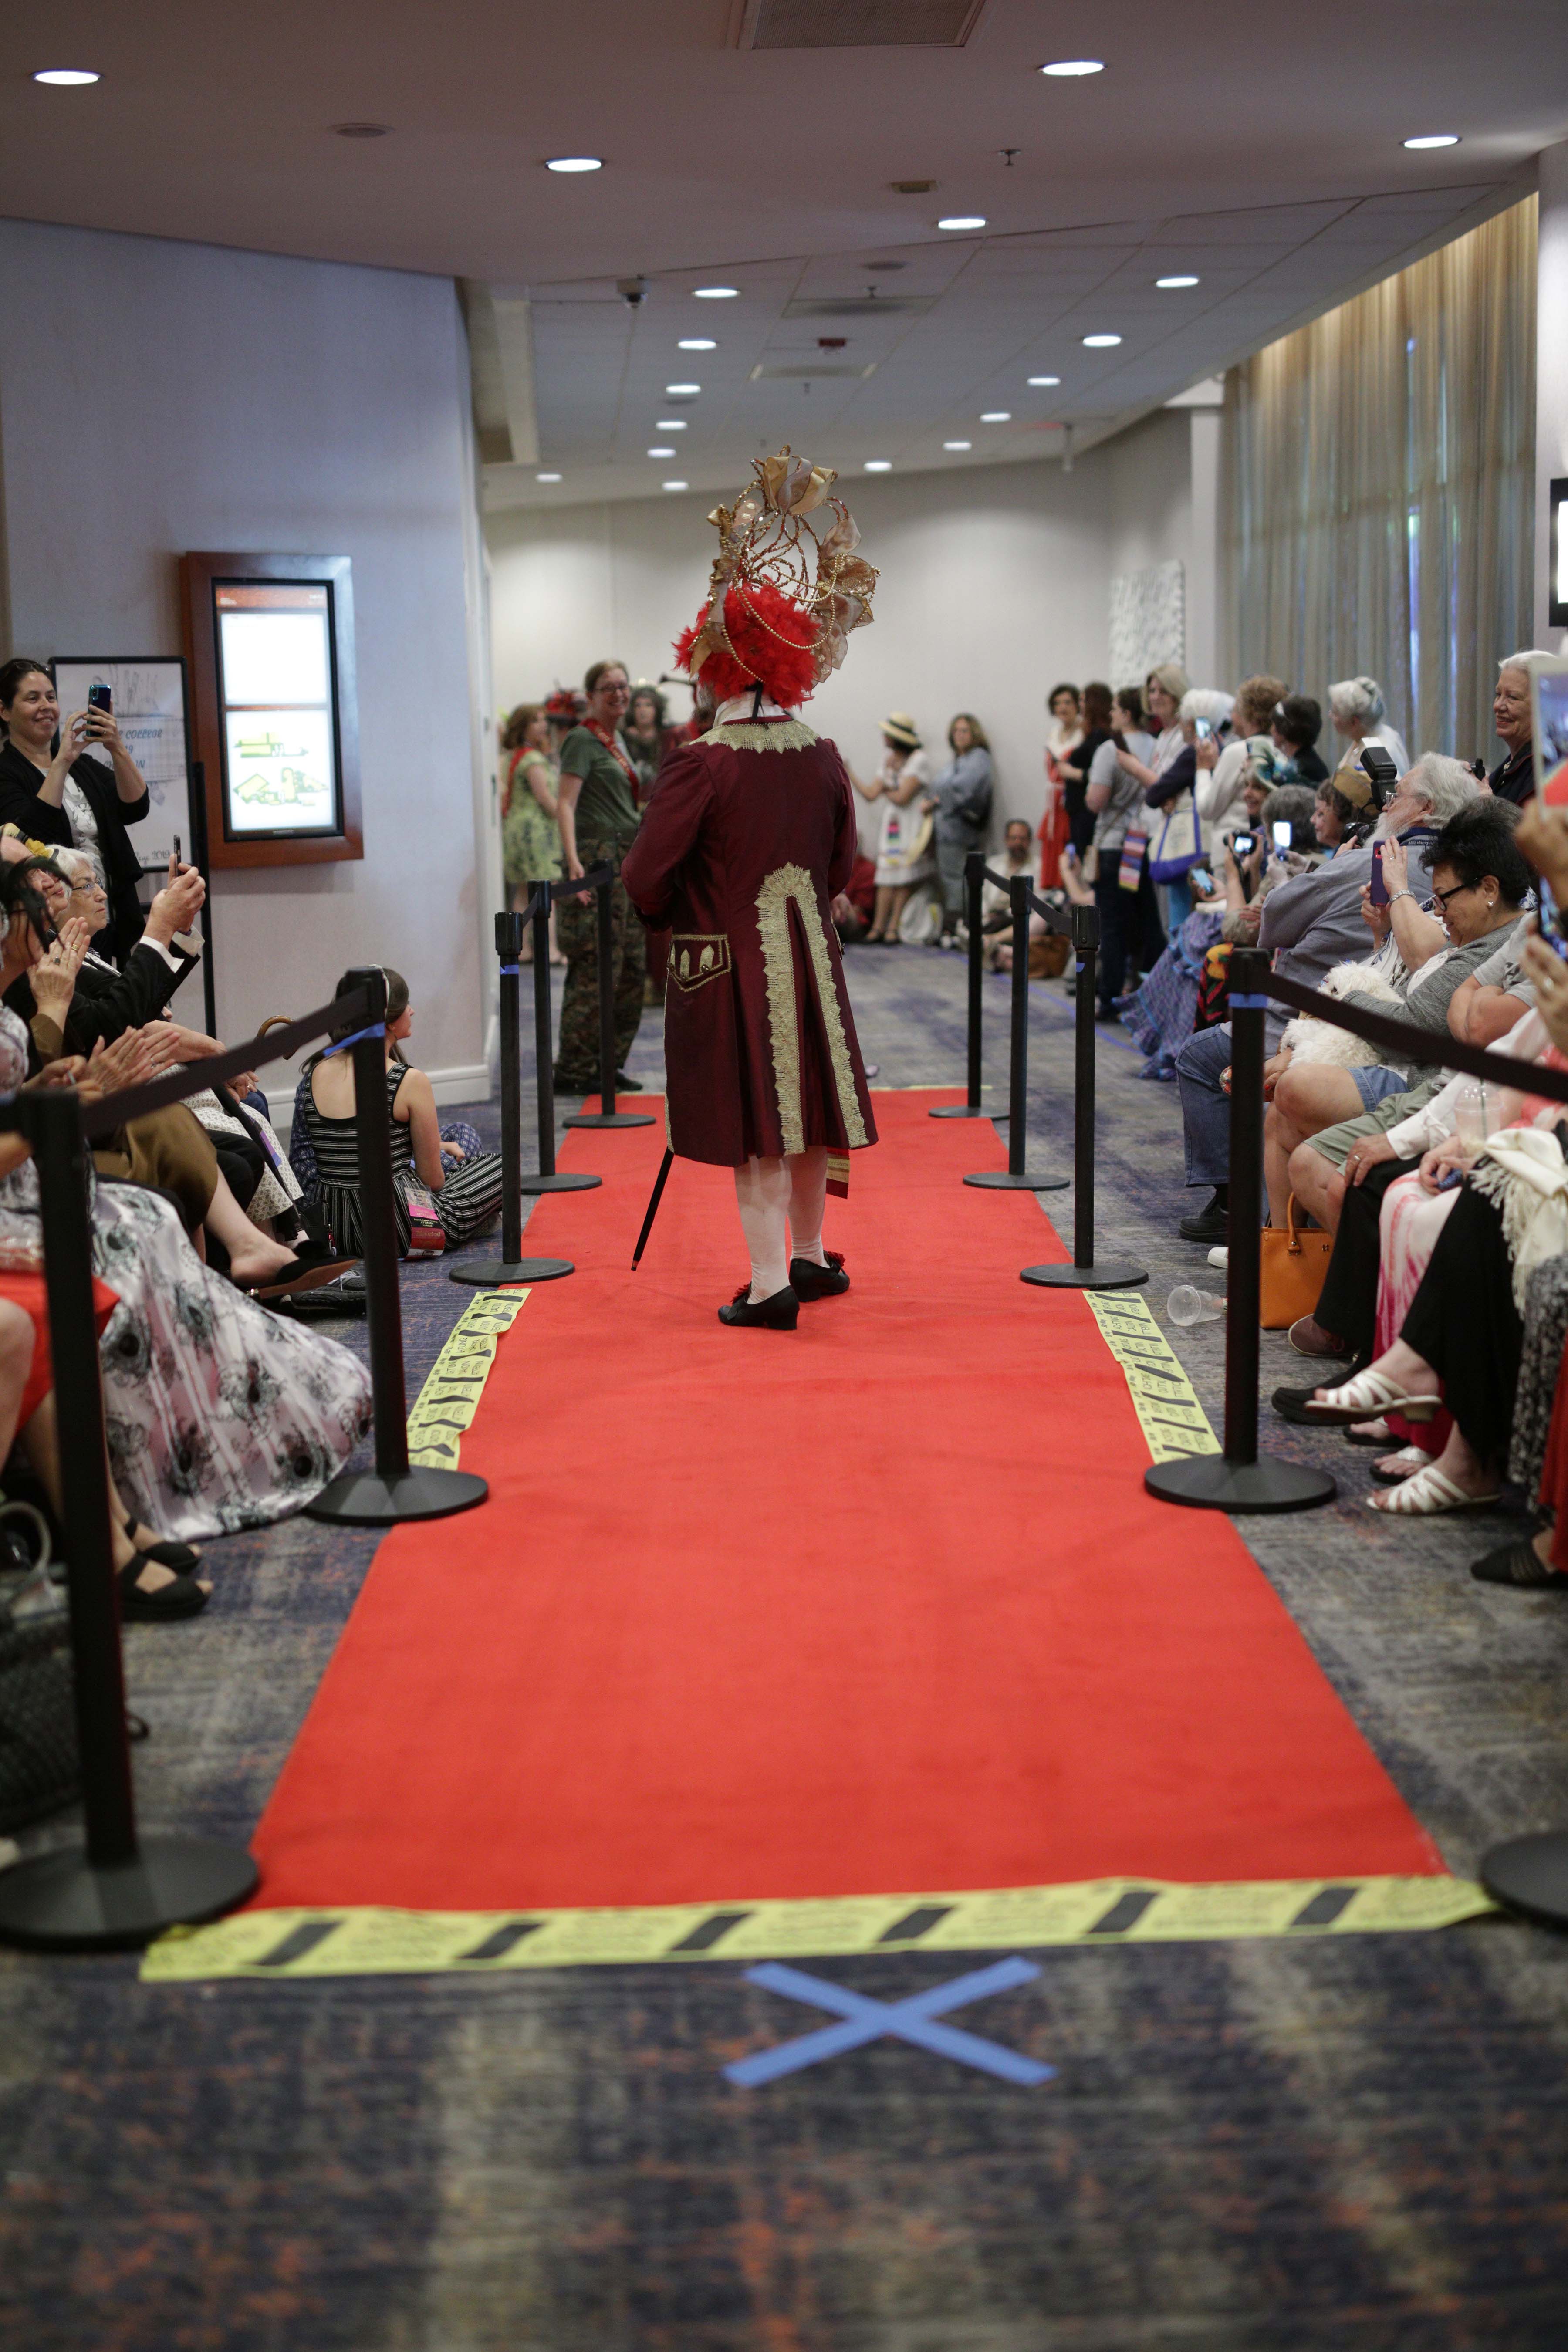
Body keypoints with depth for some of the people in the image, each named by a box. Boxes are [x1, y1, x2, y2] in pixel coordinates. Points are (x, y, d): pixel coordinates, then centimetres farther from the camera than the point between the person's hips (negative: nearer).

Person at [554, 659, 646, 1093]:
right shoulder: (582, 739, -8)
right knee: (595, 968, -10)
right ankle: (574, 1071, -6)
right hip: (597, 860, -9)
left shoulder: (618, 740, 18)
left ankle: (611, 1064, 15)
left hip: (627, 862, 9)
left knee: (630, 968, 8)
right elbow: (566, 803, -18)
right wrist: (573, 860, -30)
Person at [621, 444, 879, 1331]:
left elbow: (647, 877, -12)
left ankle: (771, 1288, 2)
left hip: (728, 961, -5)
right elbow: (843, 866, 10)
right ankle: (811, 1258, 31)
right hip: (808, 954, 5)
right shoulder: (823, 759, 0)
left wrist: (688, 915, 7)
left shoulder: (703, 765, -16)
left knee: (754, 1125, -1)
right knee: (803, 1108, 17)